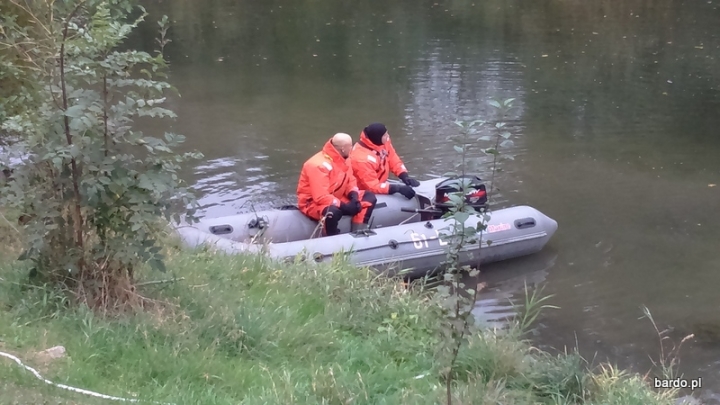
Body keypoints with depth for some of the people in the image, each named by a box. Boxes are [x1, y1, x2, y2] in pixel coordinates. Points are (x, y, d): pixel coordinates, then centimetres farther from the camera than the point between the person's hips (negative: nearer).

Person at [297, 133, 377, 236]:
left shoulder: (341, 159, 1)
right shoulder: (319, 165, -27)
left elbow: (350, 181, 9)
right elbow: (321, 197, -31)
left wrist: (354, 196, -12)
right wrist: (345, 206, -30)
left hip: (336, 198, 9)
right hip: (313, 203, -9)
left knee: (369, 197, -1)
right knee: (333, 211, -42)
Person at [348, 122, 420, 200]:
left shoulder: (382, 142, -11)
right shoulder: (362, 158, -34)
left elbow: (393, 160, 2)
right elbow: (373, 186, -34)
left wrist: (405, 176, -14)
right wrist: (398, 188, -40)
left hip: (379, 184, 8)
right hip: (366, 192, -8)